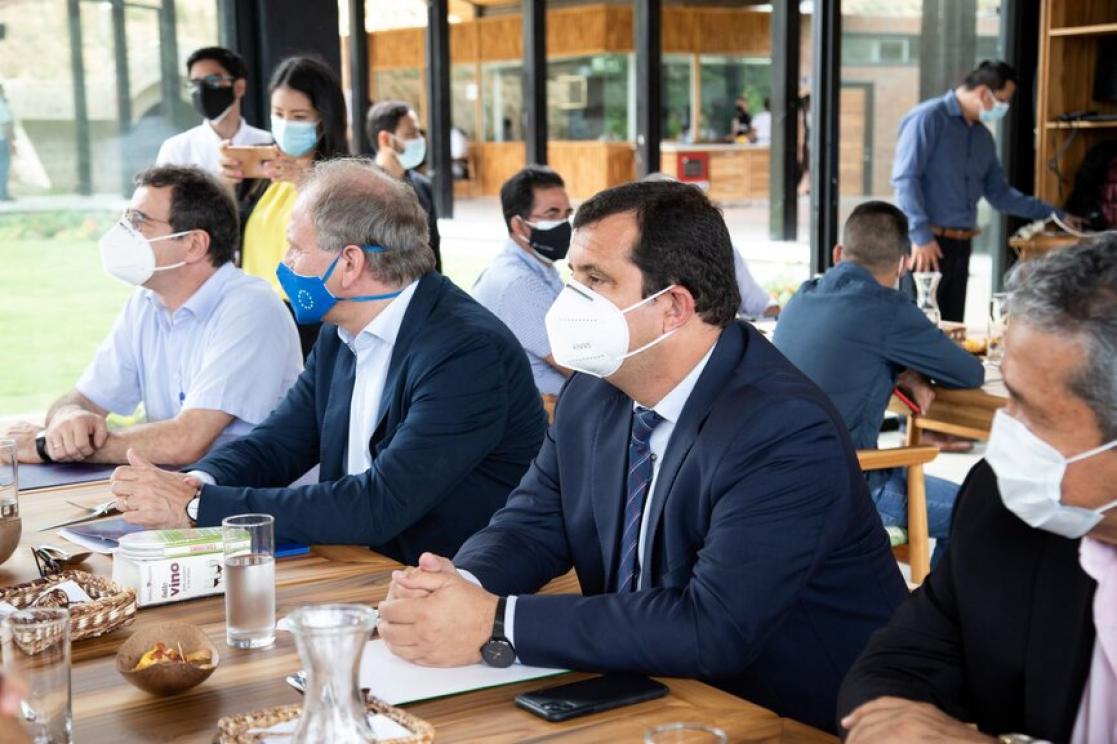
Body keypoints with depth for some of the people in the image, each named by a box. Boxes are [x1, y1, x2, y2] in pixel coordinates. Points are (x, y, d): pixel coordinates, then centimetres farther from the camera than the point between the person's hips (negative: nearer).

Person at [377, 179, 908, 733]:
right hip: (646, 694, 6)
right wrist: (460, 585, -16)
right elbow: (534, 522, 7)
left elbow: (713, 629, -29)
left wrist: (496, 625, -30)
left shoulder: (785, 433, -22)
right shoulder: (594, 392, 0)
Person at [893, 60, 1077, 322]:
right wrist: (921, 235, -20)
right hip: (927, 244, -8)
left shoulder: (983, 137, 17)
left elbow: (998, 192, 23)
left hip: (960, 245, 8)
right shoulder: (927, 118, -8)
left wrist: (1049, 213, 17)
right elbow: (905, 179, -15)